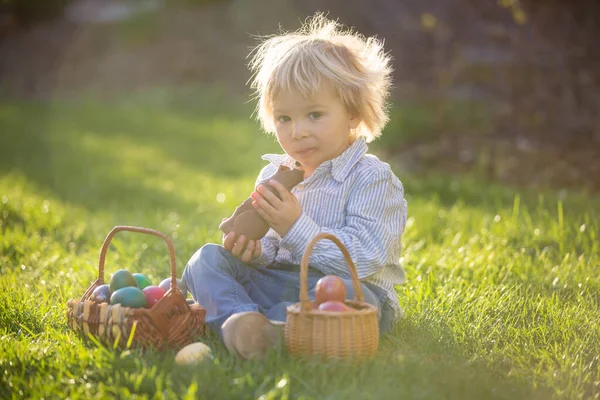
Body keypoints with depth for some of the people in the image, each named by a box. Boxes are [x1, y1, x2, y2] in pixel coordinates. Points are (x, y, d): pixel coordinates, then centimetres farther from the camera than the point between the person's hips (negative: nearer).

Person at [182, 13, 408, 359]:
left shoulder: (372, 178, -9)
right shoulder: (274, 175, 10)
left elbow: (363, 259, -20)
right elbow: (273, 250, 15)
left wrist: (297, 227, -24)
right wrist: (255, 252, -10)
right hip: (278, 282, 6)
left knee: (345, 292, -39)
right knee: (207, 258, -11)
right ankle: (240, 319, -37)